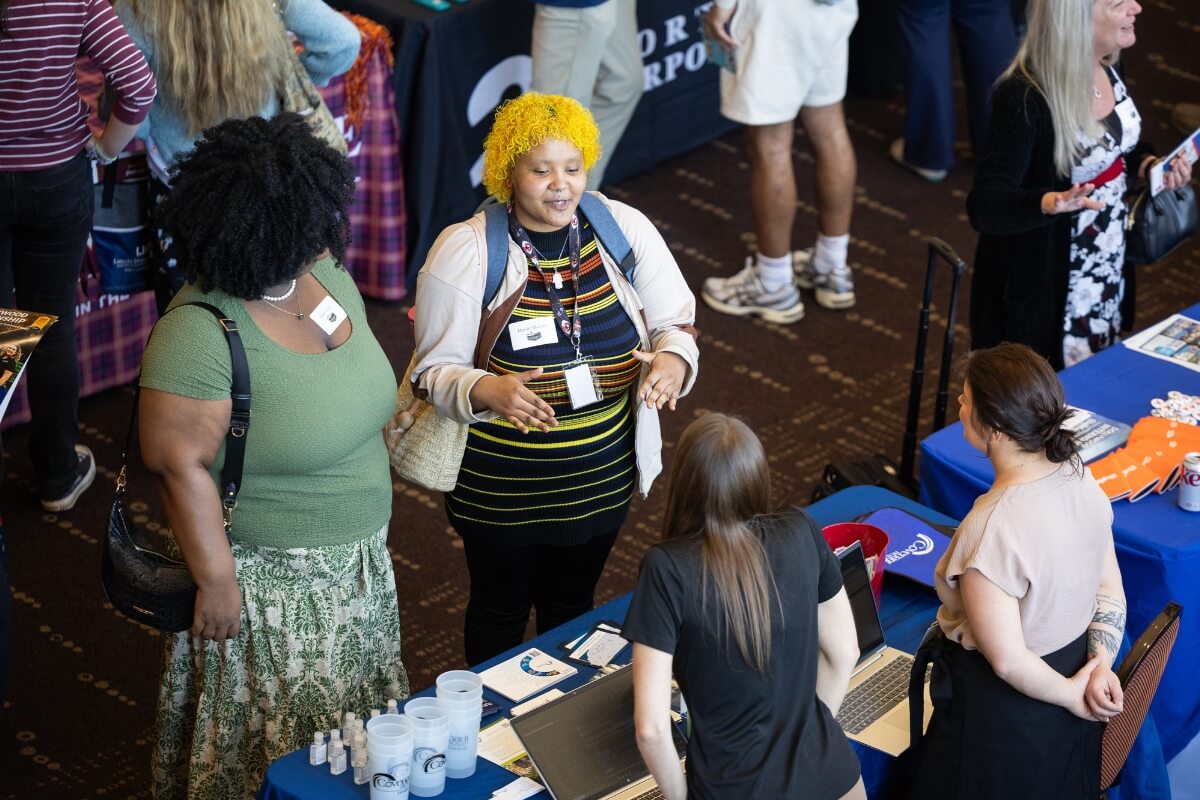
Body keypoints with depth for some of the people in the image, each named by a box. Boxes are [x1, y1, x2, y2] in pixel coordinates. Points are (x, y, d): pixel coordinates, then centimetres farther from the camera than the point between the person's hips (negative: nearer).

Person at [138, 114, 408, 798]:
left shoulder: (326, 274, -3)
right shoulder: (203, 333, -29)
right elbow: (179, 464, -25)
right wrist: (217, 582, -20)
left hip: (360, 564, 8)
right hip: (269, 582, -8)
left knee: (354, 731, 23)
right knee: (274, 745, 12)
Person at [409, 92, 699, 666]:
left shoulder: (625, 229, -8)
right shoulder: (464, 251, -17)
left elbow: (675, 323, 1)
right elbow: (434, 371, -15)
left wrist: (673, 360, -24)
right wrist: (486, 391, -37)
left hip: (602, 477, 3)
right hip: (499, 485, -3)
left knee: (571, 608, 23)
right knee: (500, 612, 17)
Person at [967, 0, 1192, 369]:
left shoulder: (1105, 66, -4)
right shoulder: (1024, 98, -28)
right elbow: (983, 206, -32)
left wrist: (1147, 164, -4)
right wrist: (1050, 202, -51)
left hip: (1107, 267, 8)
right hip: (1039, 280, -8)